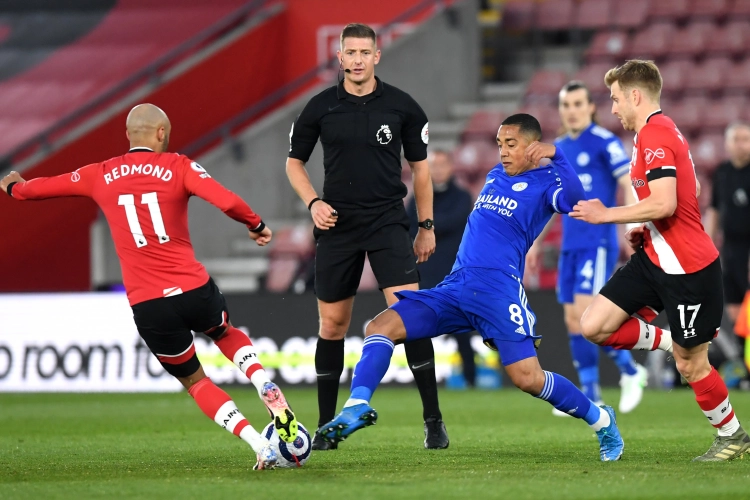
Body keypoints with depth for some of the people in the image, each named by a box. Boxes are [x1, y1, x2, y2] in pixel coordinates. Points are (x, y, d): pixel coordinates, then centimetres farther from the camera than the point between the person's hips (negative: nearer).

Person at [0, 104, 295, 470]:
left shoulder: (100, 176, 9)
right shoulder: (177, 167, 0)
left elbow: (43, 187, 24)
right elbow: (227, 202, -14)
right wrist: (257, 225, 5)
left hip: (148, 307, 1)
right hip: (195, 289, -1)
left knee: (194, 381, 18)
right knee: (227, 334, 33)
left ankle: (261, 448, 2)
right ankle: (269, 392, 6)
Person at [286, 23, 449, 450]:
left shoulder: (402, 106, -1)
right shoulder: (321, 108, 0)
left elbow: (420, 165, 8)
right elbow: (294, 163, 12)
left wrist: (427, 226, 7)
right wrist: (313, 203, -5)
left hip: (389, 222, -1)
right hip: (337, 224, 1)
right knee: (333, 322, 6)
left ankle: (433, 419, -8)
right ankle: (326, 426, 17)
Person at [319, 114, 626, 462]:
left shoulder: (544, 183, 1)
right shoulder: (494, 177, 23)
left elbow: (575, 199, -21)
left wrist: (555, 155, -26)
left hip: (499, 290, -7)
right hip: (454, 288, 7)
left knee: (527, 378, -16)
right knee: (380, 327, -10)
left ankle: (601, 421, 6)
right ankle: (356, 408, -21)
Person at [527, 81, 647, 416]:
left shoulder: (605, 143, -7)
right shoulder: (558, 149, 14)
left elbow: (630, 187, -12)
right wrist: (536, 244, 22)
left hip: (598, 242, -7)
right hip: (570, 246, 7)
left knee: (584, 313, -17)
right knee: (573, 320, 3)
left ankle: (630, 371, 2)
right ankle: (590, 397, 8)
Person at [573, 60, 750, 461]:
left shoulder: (655, 136, -19)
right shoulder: (657, 132, 13)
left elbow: (664, 204, -30)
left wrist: (606, 215, -19)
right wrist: (645, 231, 12)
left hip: (688, 269, -10)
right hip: (654, 259, 10)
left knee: (690, 365, 2)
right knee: (594, 326, -1)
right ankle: (673, 343, 13)